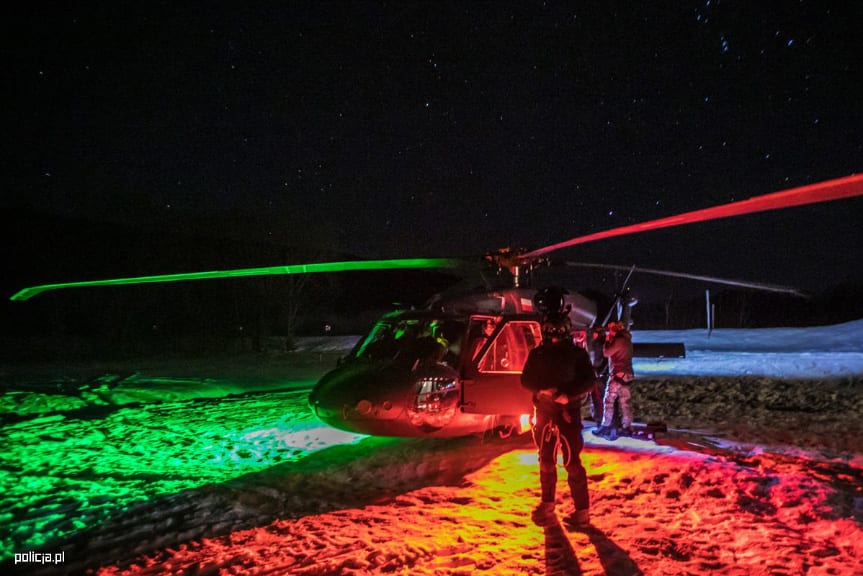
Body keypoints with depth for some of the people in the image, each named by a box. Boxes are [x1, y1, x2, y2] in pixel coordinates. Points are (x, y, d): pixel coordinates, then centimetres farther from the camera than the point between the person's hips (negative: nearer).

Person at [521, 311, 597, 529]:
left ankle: (582, 510, 4)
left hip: (568, 412, -3)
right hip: (544, 411, 4)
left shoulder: (577, 353, -3)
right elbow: (526, 380, 5)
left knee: (572, 462, -5)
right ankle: (547, 504, 27)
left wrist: (568, 396, -20)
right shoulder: (537, 354, 5)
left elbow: (588, 381, -5)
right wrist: (542, 390, -14)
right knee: (546, 461, 13)